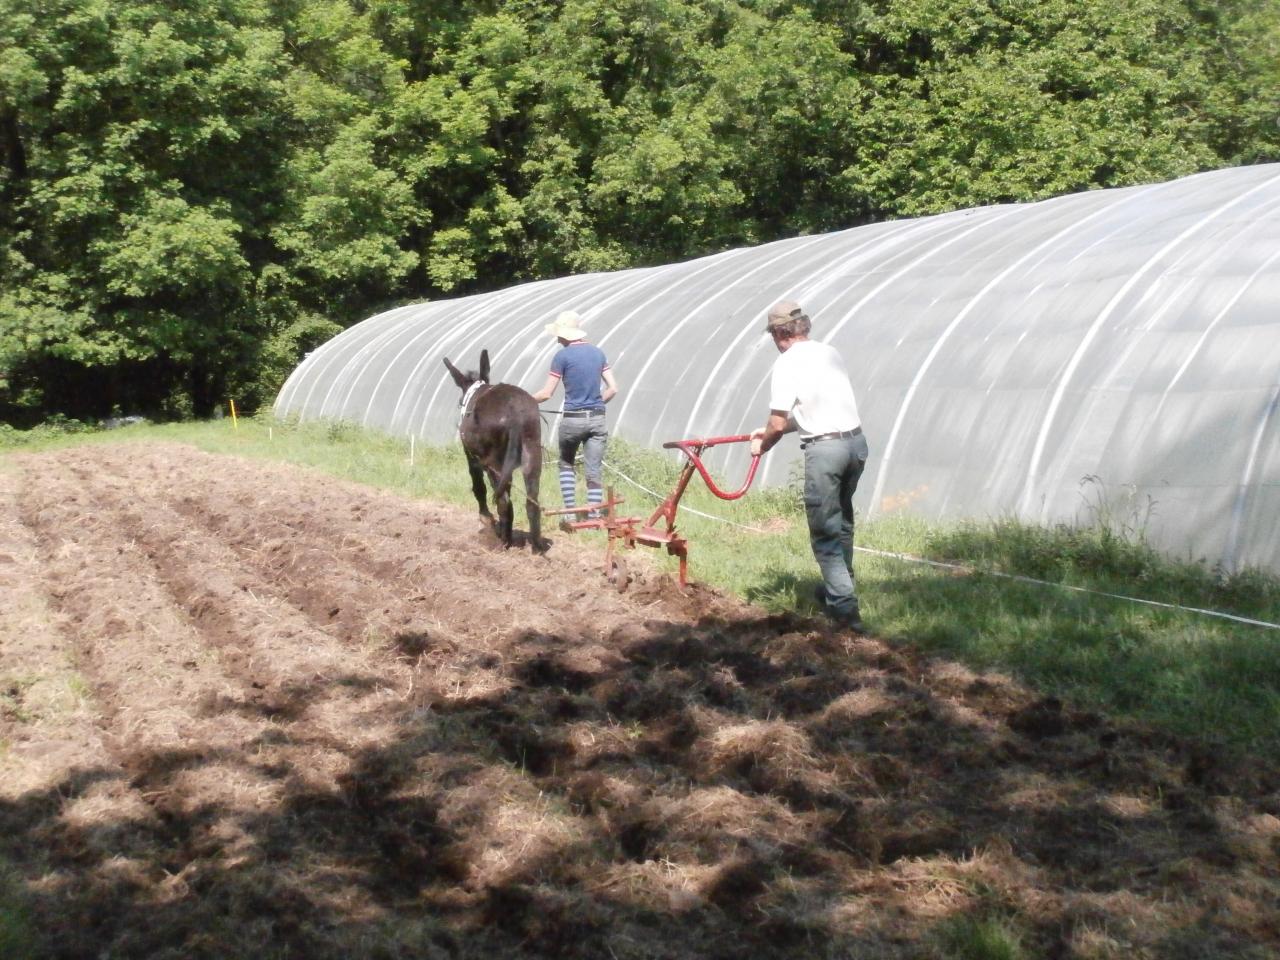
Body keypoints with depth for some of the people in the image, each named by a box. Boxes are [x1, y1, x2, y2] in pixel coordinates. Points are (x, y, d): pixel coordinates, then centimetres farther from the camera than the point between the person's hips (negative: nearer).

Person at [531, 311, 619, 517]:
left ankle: (570, 510, 13)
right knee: (593, 471, 5)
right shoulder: (598, 353, 9)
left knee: (566, 463, 19)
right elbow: (613, 389, 7)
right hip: (597, 419, 3)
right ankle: (593, 515, 2)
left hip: (572, 419, -3)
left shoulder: (562, 356, -6)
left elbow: (546, 393, -6)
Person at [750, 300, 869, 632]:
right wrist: (772, 431, 28)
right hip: (856, 442, 7)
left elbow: (778, 423, -10)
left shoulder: (787, 363, -8)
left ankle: (843, 605, -2)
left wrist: (762, 444, 11)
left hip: (825, 448, -7)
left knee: (824, 531, 2)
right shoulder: (829, 352, 14)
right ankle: (838, 588, 38)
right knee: (842, 521, 24)